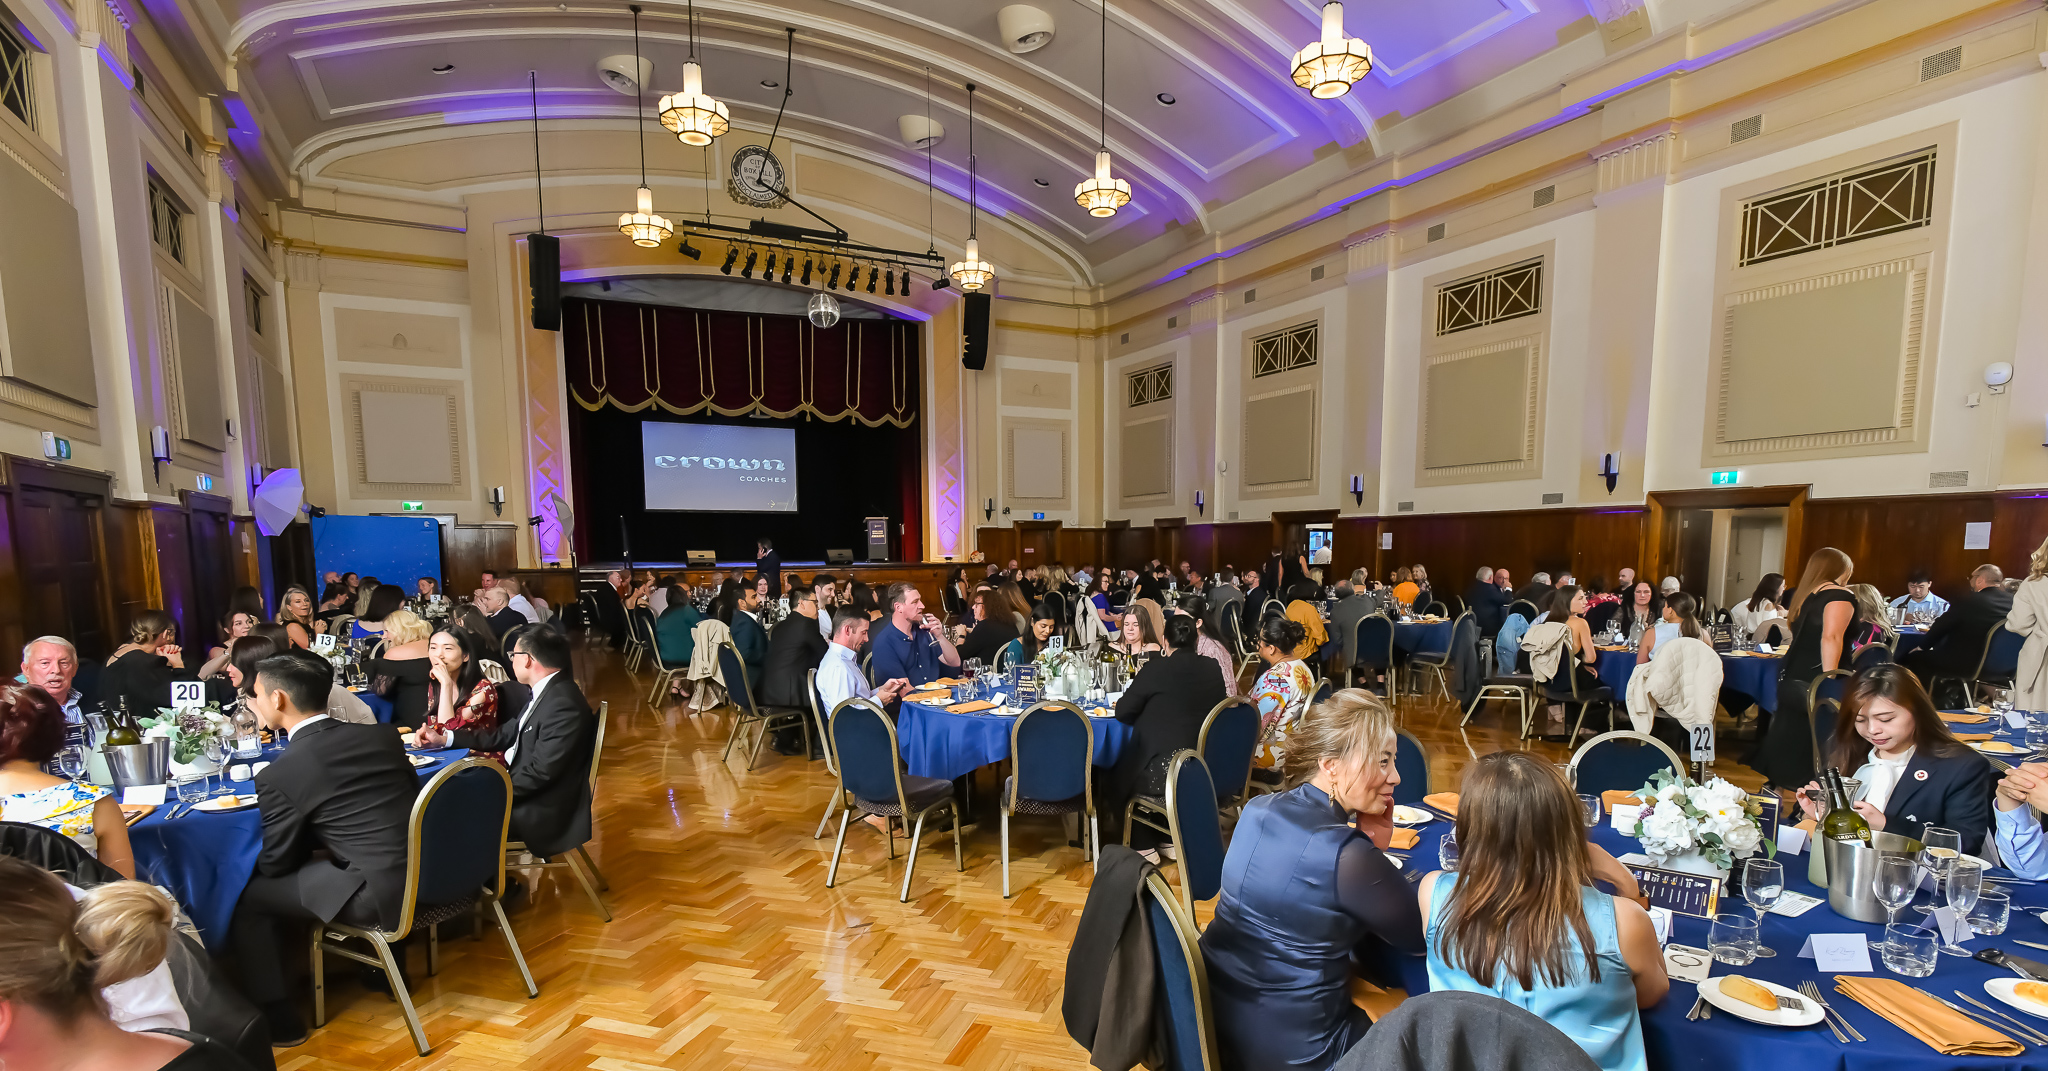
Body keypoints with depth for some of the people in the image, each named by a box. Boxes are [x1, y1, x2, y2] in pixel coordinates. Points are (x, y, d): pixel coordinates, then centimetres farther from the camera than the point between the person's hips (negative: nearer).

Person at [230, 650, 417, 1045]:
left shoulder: (279, 775, -11)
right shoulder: (383, 735, 3)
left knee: (246, 895, 14)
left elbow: (276, 863, 2)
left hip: (381, 894, -7)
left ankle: (276, 1020, 25)